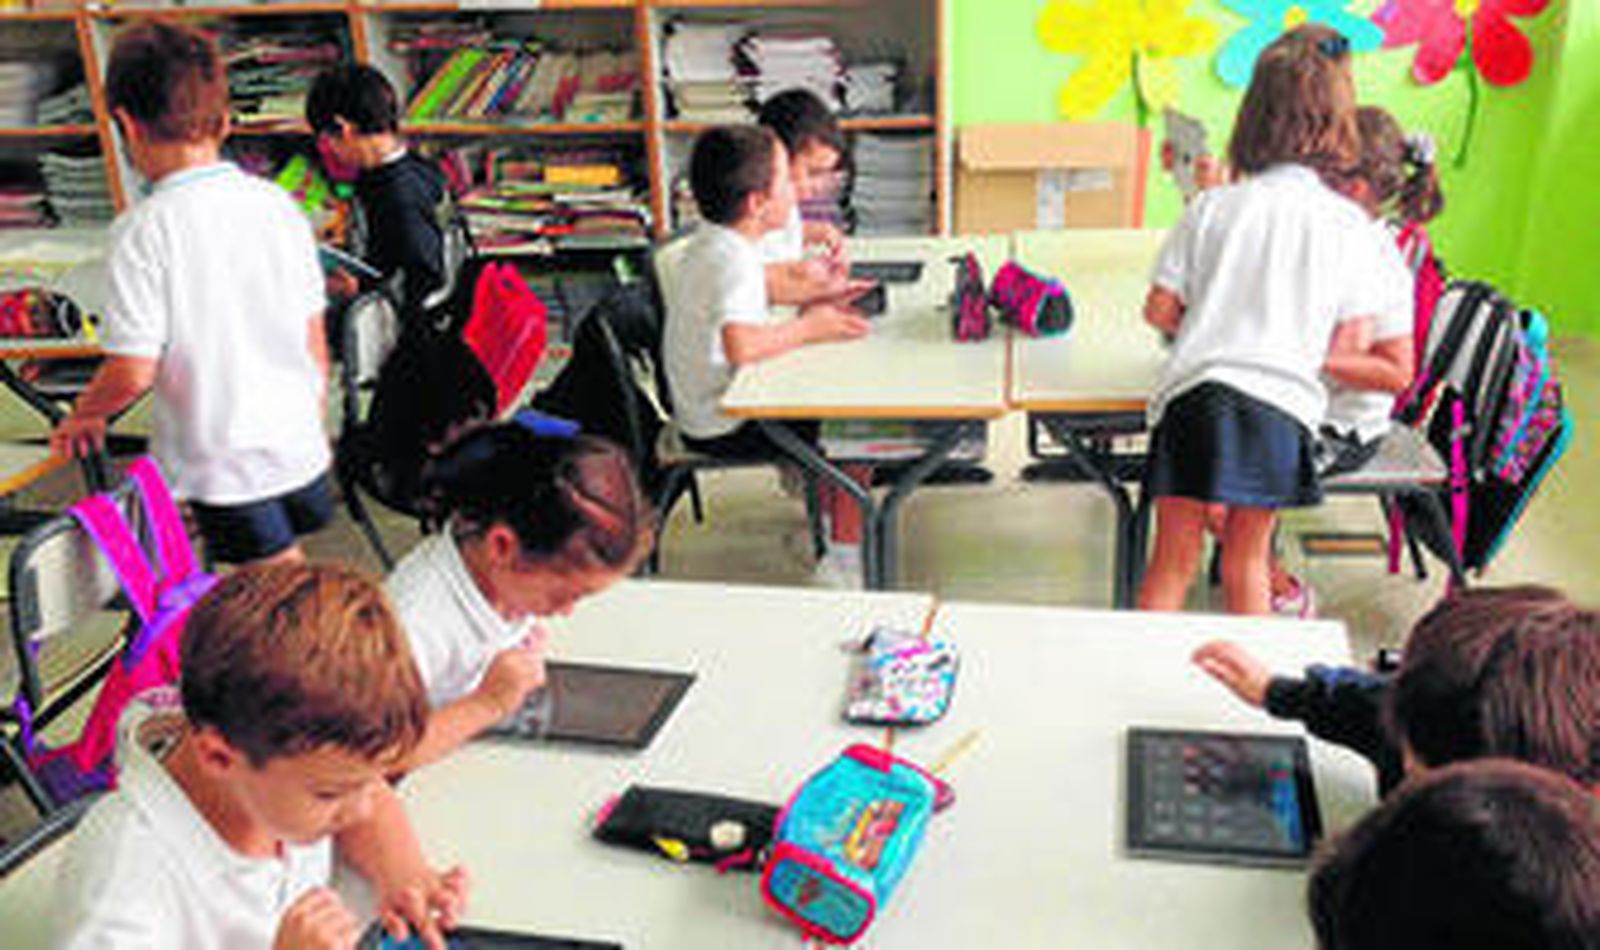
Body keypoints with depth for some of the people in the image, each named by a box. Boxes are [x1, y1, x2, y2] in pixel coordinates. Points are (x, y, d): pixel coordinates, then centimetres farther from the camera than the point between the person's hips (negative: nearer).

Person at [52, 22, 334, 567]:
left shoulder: (144, 230, -17)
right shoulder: (278, 205, -2)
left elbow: (133, 372, -16)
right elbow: (315, 340, 5)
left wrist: (83, 417, 5)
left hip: (222, 464, -5)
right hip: (300, 445, 5)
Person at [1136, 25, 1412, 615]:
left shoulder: (1212, 206, 1)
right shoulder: (1349, 224, 1)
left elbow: (1160, 311, 2)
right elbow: (1350, 342, 3)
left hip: (1194, 394, 0)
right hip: (1281, 405, 1)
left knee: (1173, 561, 10)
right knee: (1247, 560, 18)